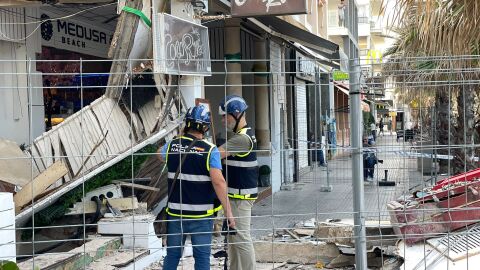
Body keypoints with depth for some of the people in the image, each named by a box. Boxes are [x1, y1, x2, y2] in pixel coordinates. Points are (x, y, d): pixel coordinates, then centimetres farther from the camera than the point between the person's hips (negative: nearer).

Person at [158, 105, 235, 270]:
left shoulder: (172, 145, 0)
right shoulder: (210, 150, -12)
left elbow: (159, 155, 25)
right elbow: (218, 182, -19)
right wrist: (228, 212, -16)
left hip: (176, 212, 3)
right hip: (201, 214, -3)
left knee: (172, 255, 15)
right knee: (202, 256, 7)